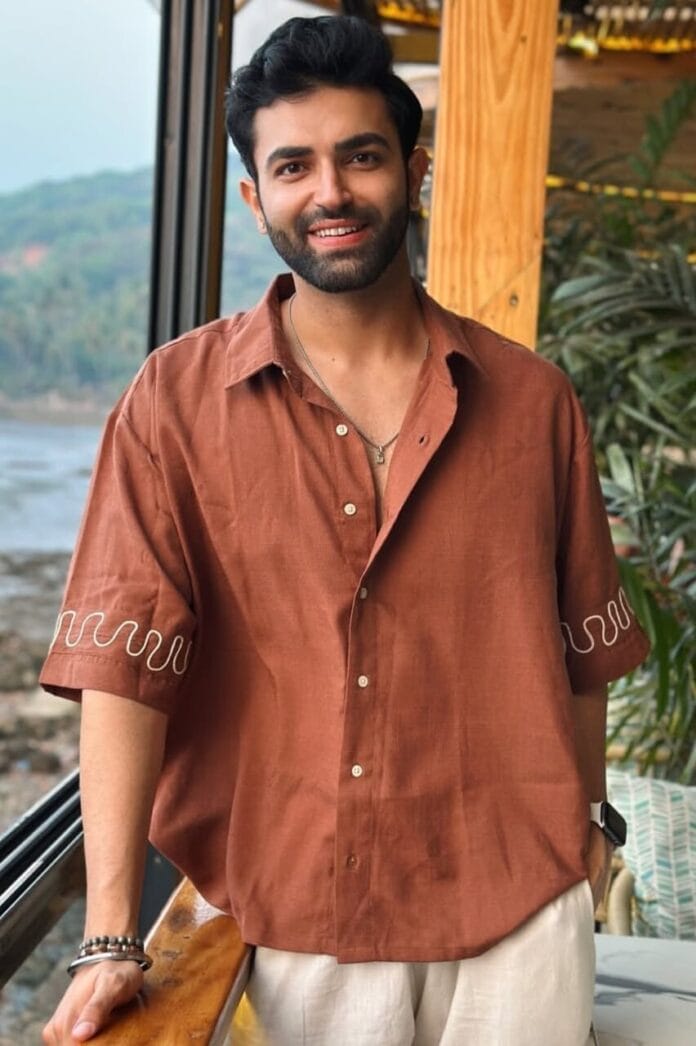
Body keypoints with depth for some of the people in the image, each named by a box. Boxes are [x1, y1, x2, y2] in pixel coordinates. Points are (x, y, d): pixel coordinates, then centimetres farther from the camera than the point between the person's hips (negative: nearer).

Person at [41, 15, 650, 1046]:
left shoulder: (531, 400, 1)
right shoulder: (178, 401, -6)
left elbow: (580, 643, 10)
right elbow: (126, 659, -13)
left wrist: (591, 820, 14)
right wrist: (111, 938, -18)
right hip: (295, 916, -1)